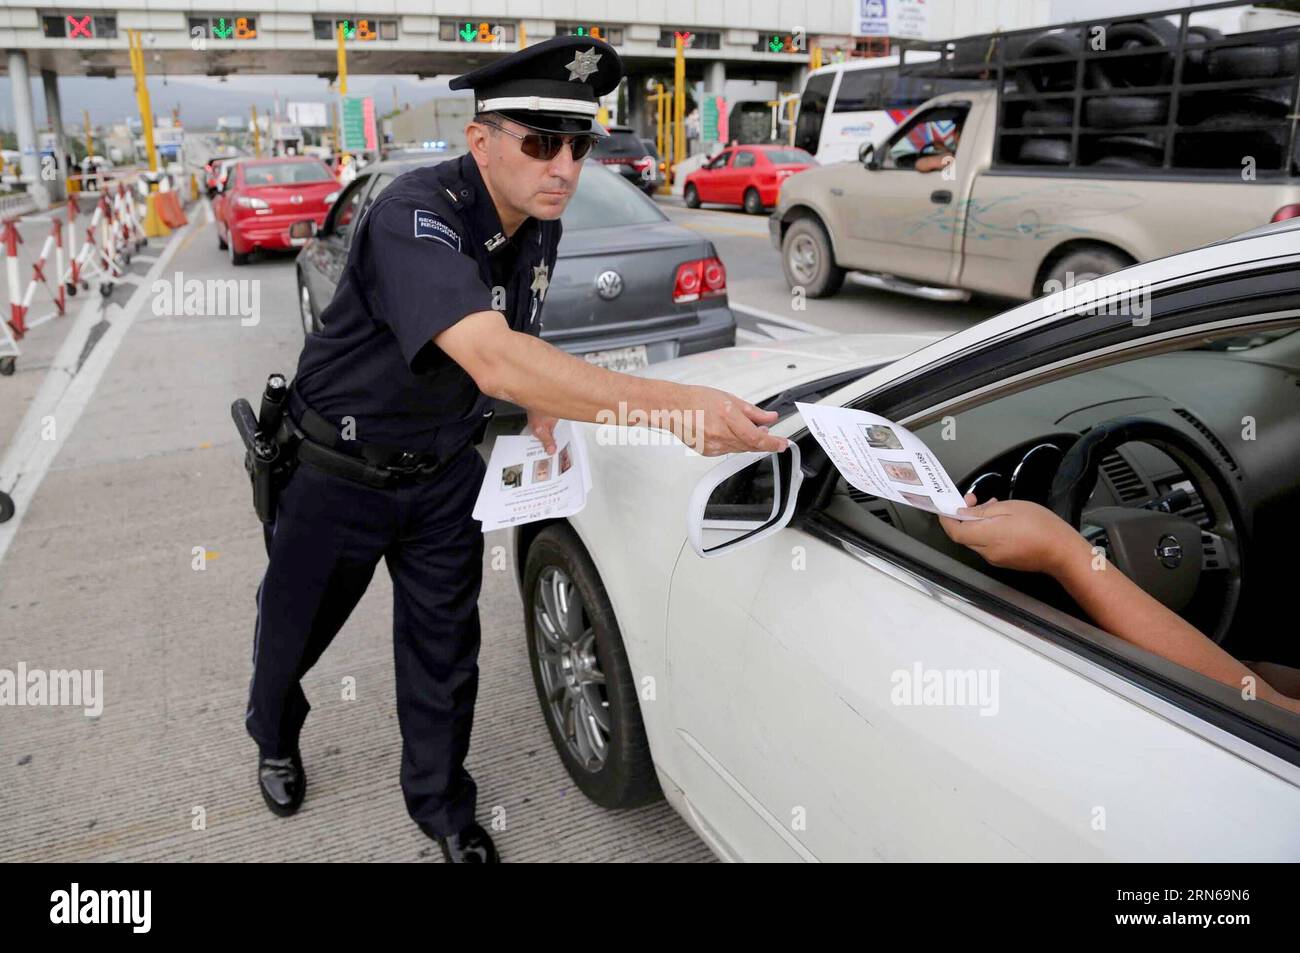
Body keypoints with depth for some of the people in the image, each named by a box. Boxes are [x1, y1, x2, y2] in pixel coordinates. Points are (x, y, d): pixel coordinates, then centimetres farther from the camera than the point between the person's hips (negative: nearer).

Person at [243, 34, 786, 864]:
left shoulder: (540, 222, -7)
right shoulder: (416, 217, -33)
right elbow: (491, 361, -50)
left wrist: (542, 414, -5)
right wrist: (676, 408, -56)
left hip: (443, 474, 5)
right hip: (339, 475, -5)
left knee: (444, 649, 12)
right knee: (293, 633, 18)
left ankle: (442, 808, 35)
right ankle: (276, 741, 51)